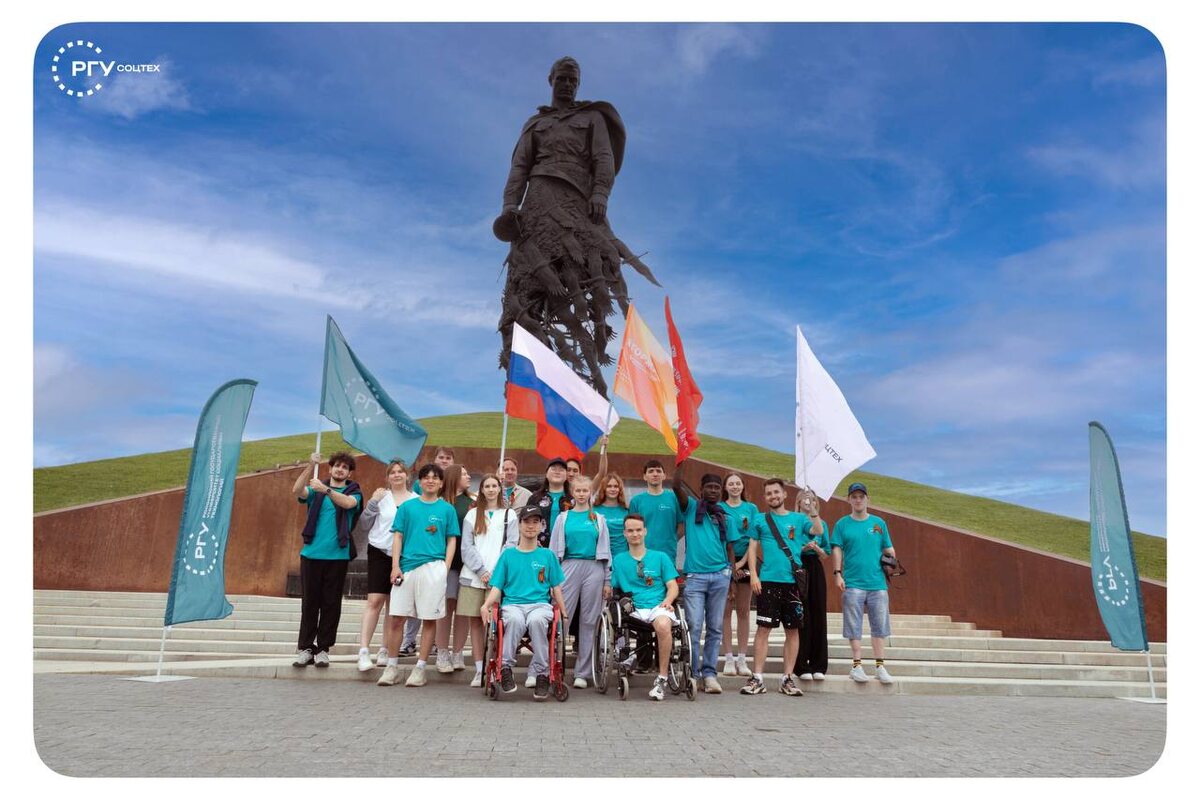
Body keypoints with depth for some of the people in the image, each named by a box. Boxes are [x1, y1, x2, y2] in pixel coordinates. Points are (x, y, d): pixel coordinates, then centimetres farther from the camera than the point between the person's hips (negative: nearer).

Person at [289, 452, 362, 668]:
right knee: (309, 602, 3)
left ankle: (323, 649, 11)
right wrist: (310, 467, -21)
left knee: (331, 603, 2)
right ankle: (305, 647, 11)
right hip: (311, 553, 1)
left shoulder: (353, 492, 8)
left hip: (337, 555, -1)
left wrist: (326, 490, -31)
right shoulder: (316, 490, 12)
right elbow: (297, 491, -9)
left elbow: (348, 503, -16)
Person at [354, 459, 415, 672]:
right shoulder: (381, 497, 2)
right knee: (374, 601, -9)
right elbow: (365, 524, 1)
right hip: (380, 552, -2)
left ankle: (386, 651, 18)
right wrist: (372, 503, -11)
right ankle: (364, 651, -8)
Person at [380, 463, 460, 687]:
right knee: (397, 616, 1)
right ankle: (392, 666, 15)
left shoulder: (447, 509, 8)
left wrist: (445, 568, -2)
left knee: (429, 618, 2)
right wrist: (395, 566, -1)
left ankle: (420, 668, 13)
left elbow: (452, 540, 8)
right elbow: (398, 537, 8)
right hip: (406, 567, 1)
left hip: (433, 567, -1)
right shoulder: (407, 507, 10)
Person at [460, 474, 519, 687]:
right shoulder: (472, 514, 13)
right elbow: (467, 546, 5)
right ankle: (479, 670, 8)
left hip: (498, 577, -1)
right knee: (475, 621, 2)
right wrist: (481, 570, -7)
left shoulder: (509, 515, 11)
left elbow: (511, 545, 4)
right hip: (473, 576, 2)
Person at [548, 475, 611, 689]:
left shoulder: (599, 519, 12)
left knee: (589, 621, 3)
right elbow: (555, 550, 9)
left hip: (594, 569, 1)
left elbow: (605, 551, 11)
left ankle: (583, 672, 10)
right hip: (569, 567, -1)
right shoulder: (563, 518, 10)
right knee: (561, 617, -8)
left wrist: (607, 581, 6)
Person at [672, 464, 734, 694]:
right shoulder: (691, 507, 6)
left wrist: (731, 577, 7)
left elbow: (729, 547, 15)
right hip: (694, 576, -3)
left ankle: (709, 673, 12)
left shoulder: (725, 515, 14)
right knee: (694, 627, -6)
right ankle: (692, 673, 1)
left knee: (715, 628, 6)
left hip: (720, 576, 3)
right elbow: (676, 486, -11)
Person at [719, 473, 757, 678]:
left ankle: (742, 658, 10)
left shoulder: (751, 508, 7)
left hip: (744, 561, 1)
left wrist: (741, 563, -9)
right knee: (726, 611, 1)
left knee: (743, 611, 5)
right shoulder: (718, 508, 3)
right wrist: (729, 564, -9)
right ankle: (729, 658, 6)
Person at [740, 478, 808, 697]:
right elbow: (752, 549, 7)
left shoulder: (798, 519, 11)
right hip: (768, 581, -1)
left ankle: (787, 678, 15)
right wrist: (753, 575, -3)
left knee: (792, 630, 6)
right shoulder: (760, 520, 9)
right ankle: (757, 678, 3)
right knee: (764, 628, -3)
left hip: (793, 581, 2)